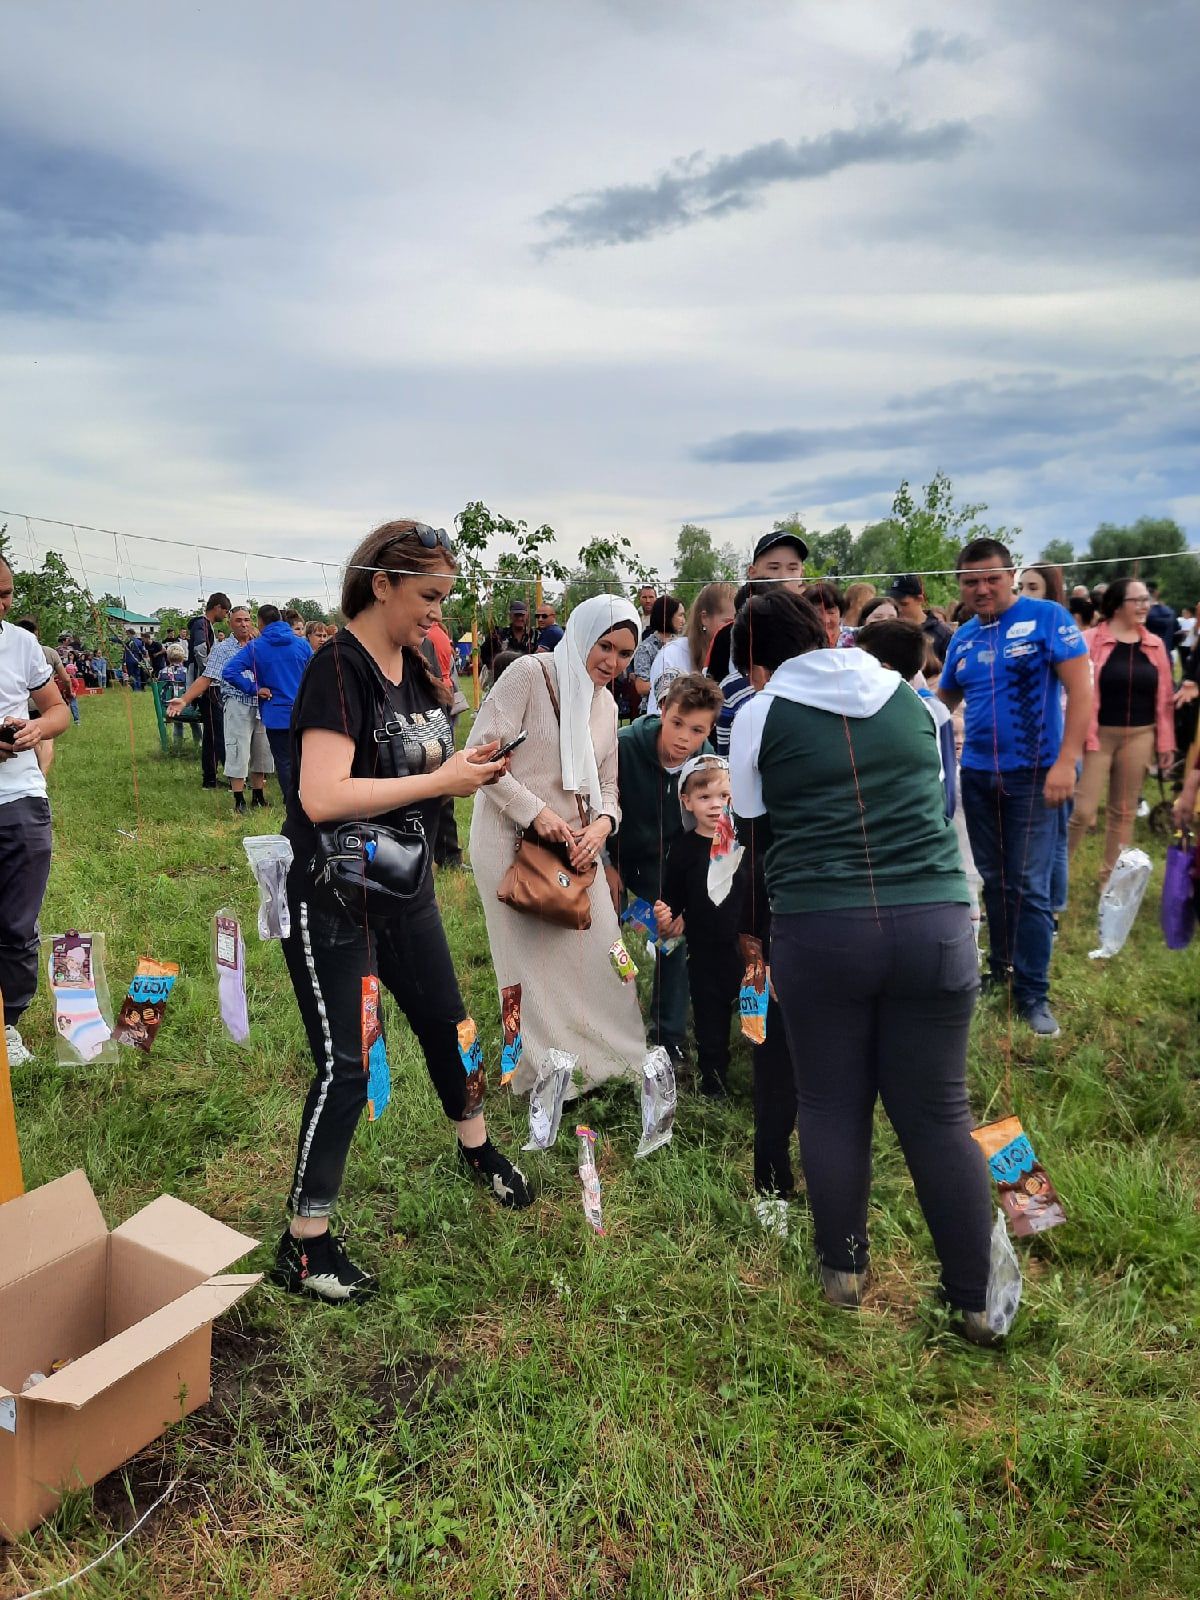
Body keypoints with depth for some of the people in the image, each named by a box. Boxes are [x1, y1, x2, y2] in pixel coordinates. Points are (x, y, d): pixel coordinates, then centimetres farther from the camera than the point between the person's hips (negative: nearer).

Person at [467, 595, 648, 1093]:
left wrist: (602, 823, -9)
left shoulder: (606, 705, 11)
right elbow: (482, 753, -17)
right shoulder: (529, 674, -13)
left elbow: (606, 784, 13)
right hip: (513, 840, -6)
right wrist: (536, 813, -20)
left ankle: (603, 1058, 28)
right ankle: (550, 1075, 22)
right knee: (535, 962, 4)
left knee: (596, 951, 9)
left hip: (574, 843, 7)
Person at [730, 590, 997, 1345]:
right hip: (934, 922, 3)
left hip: (819, 930, -2)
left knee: (832, 1106, 14)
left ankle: (845, 1267, 29)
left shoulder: (761, 715, 4)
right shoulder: (909, 695, 13)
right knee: (939, 1115, 11)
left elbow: (745, 824, 9)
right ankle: (981, 1300, 19)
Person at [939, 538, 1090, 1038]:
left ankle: (1033, 992, 9)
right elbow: (943, 701, 18)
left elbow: (1081, 687, -12)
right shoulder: (963, 638, 8)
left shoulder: (1047, 617, -7)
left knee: (1030, 887, -3)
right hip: (977, 774, 5)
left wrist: (1066, 761, -19)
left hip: (1033, 772, -5)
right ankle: (1000, 970, 29)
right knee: (993, 882, 14)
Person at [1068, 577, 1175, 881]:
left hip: (1139, 737, 4)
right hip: (1099, 734, -4)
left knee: (1124, 812, 11)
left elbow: (1164, 698, 8)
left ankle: (1111, 877, 23)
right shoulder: (1091, 641, -7)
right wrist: (1080, 737, -15)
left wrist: (1166, 743, 7)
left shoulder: (1155, 645, 6)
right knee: (1083, 810, -7)